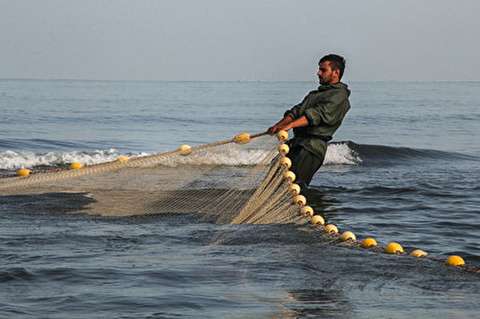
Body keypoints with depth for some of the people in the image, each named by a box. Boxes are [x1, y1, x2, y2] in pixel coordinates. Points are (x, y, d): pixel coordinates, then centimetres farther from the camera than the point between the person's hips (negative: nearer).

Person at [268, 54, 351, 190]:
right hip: (297, 142, 9)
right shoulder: (314, 94, 29)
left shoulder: (339, 95, -3)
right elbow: (296, 111, 19)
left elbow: (318, 114, -17)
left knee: (293, 183, -22)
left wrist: (289, 125, -28)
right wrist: (278, 126, -1)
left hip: (313, 145, -9)